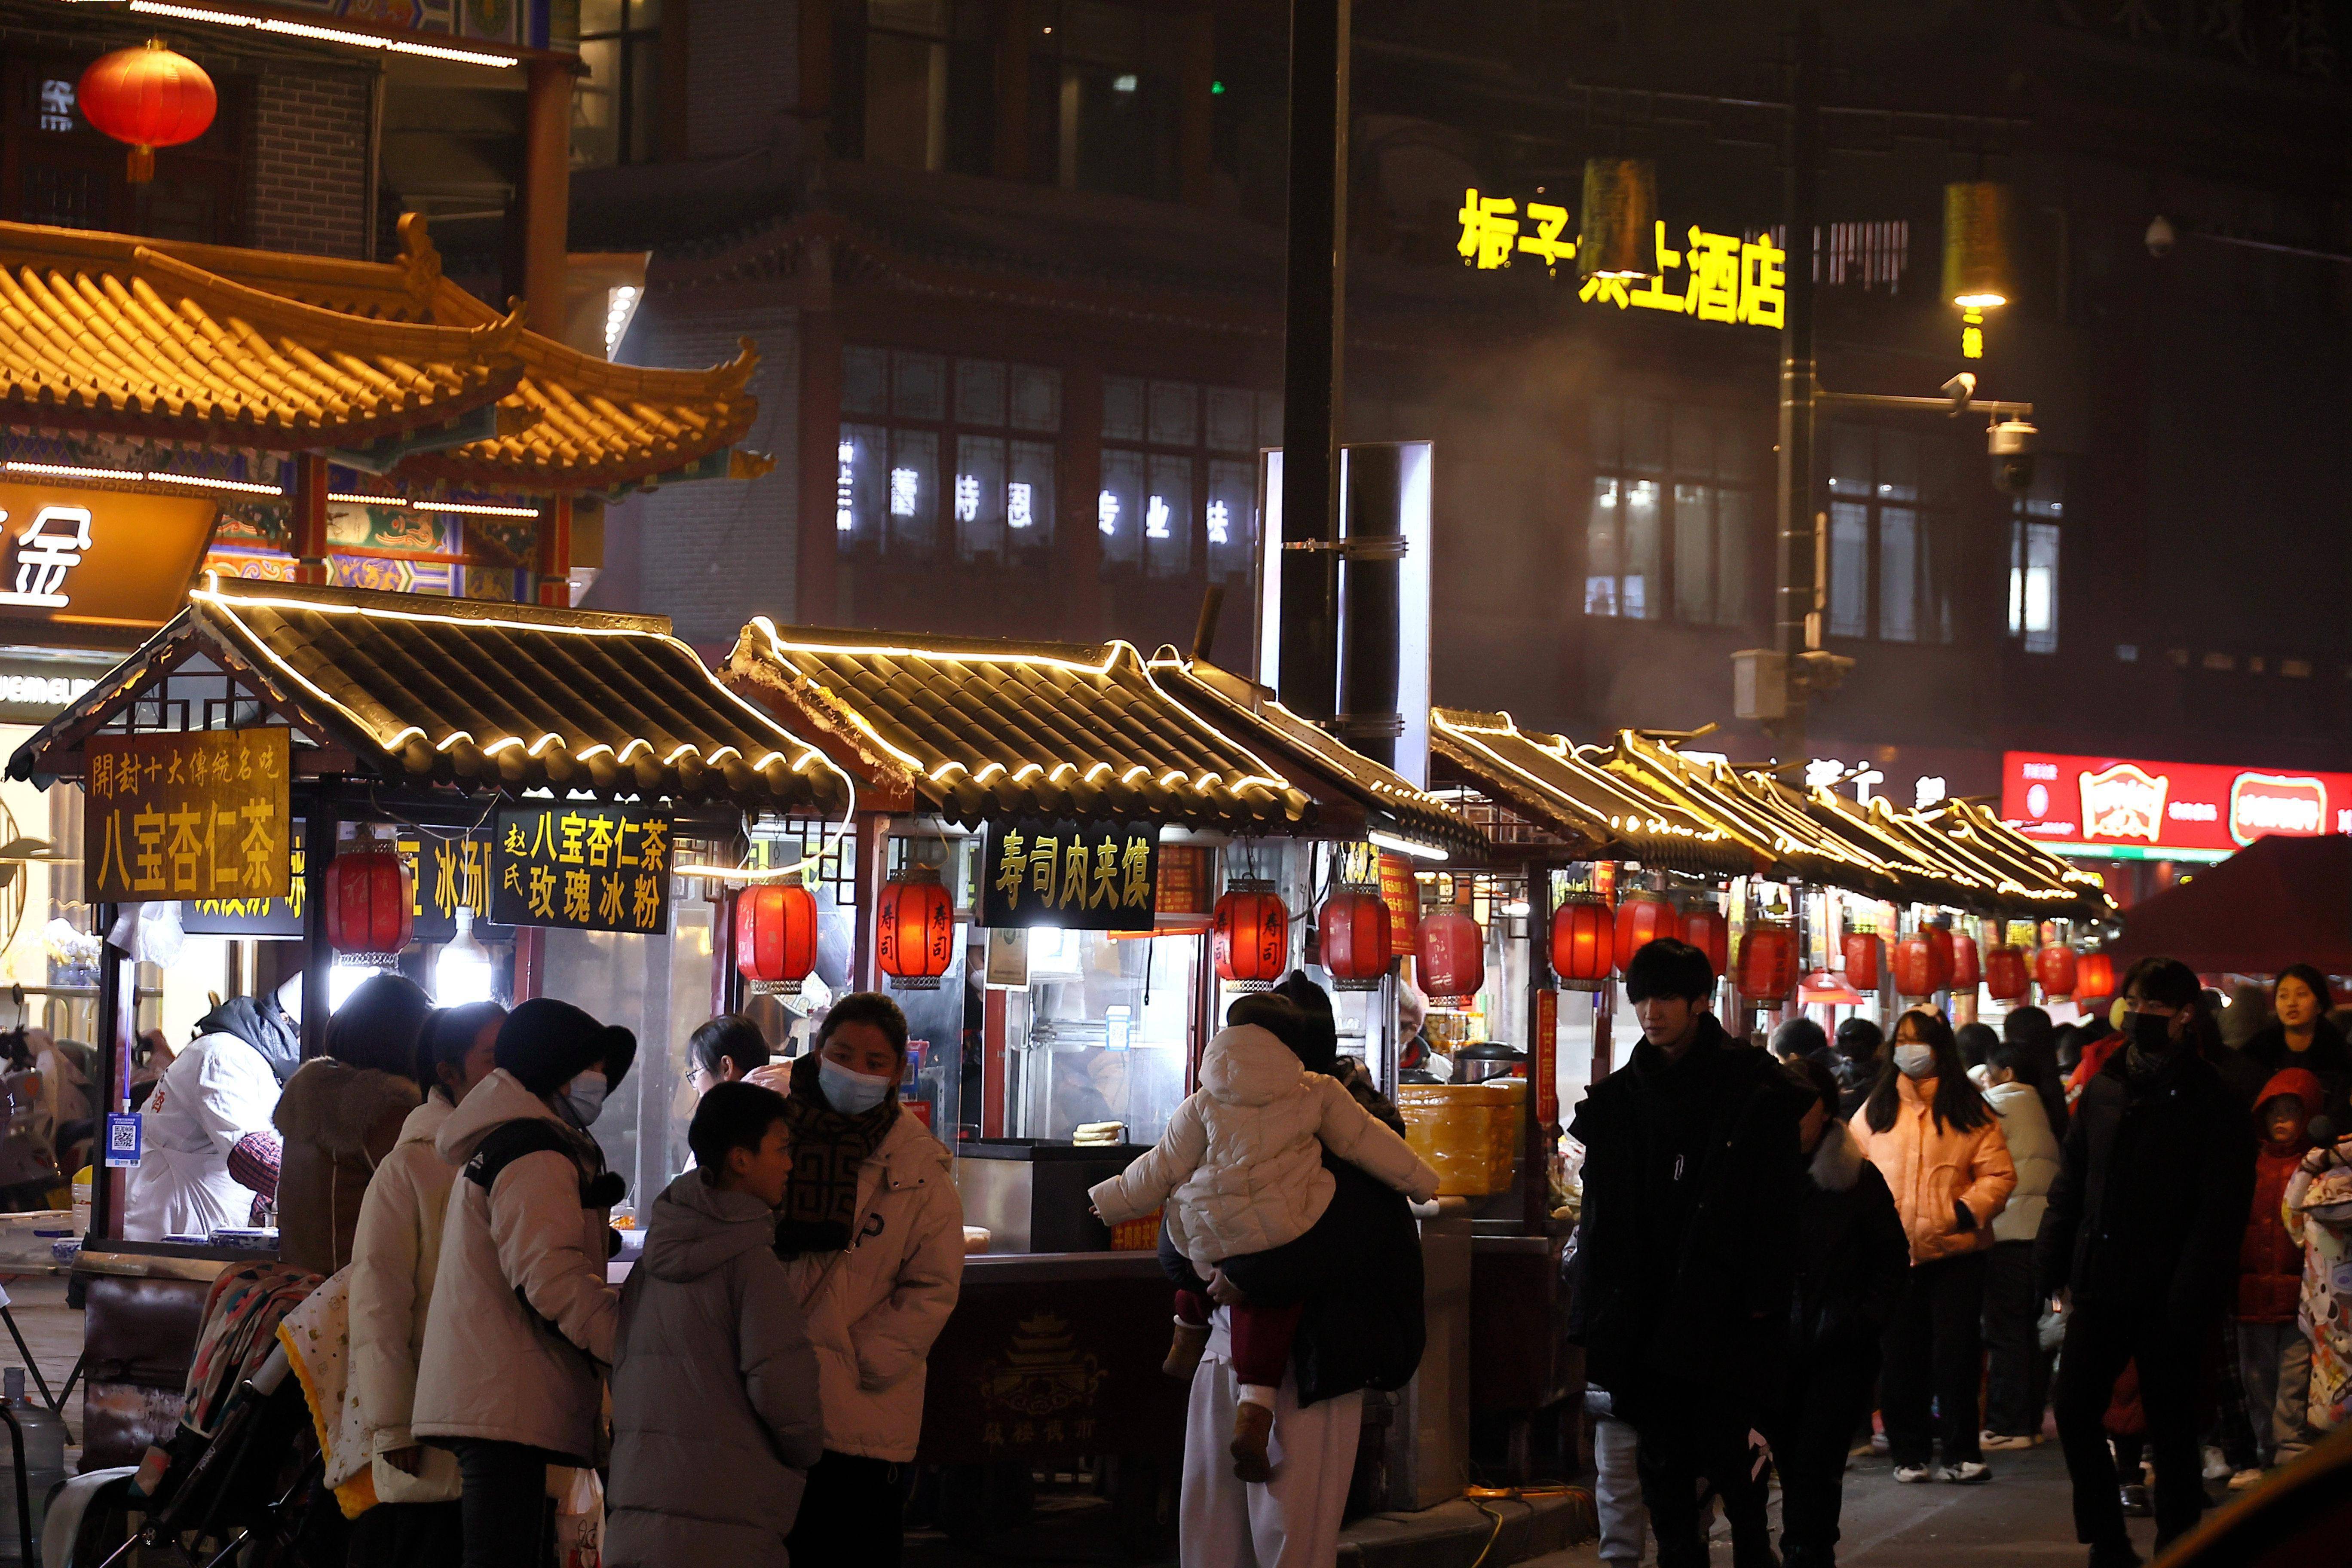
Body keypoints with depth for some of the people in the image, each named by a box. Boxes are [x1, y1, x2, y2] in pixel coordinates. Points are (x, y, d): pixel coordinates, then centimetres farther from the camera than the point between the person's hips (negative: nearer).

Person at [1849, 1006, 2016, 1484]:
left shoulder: (1969, 1111, 5)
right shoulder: (1876, 1110, 11)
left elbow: (1999, 1174, 2)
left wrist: (1969, 1210, -13)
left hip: (1956, 1248, -2)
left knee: (1957, 1353, -1)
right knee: (1900, 1357, 5)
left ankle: (1962, 1453, 5)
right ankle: (1909, 1452, 14)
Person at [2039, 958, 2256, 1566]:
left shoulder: (2212, 1105, -6)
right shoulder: (2104, 1089, 10)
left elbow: (2220, 1211, -11)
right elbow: (2071, 1179, 15)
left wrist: (2191, 1294, -18)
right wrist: (2053, 1259, 5)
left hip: (2165, 1294, -5)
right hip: (2101, 1284, 5)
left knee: (2170, 1426, 2)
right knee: (2074, 1408, 2)